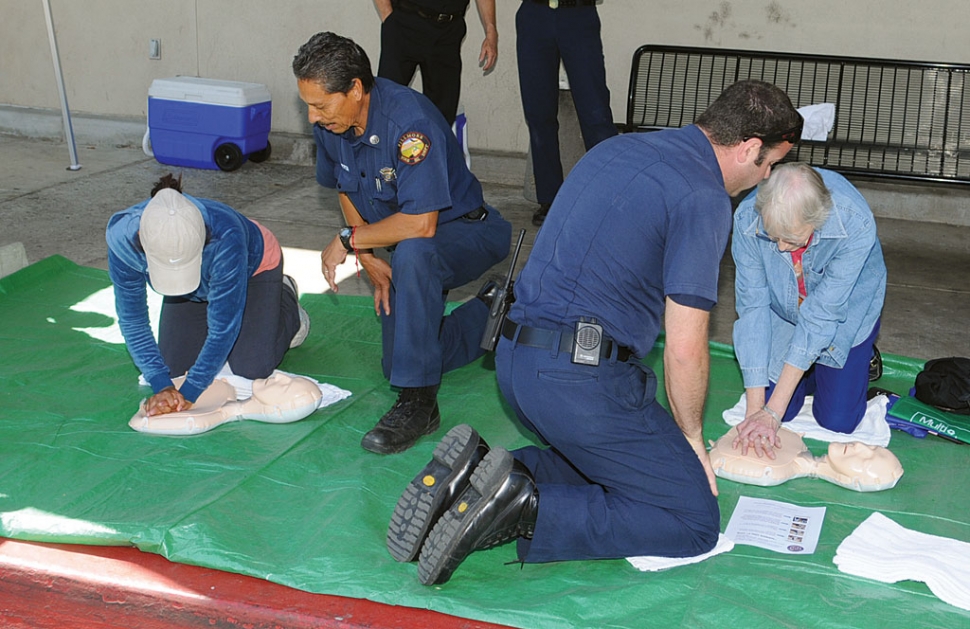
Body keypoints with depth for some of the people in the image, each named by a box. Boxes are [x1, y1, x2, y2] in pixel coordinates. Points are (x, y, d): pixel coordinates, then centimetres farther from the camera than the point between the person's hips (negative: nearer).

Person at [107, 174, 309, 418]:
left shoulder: (226, 236, -46)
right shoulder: (123, 239, -36)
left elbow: (223, 327, -36)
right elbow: (132, 321, -23)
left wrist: (188, 392, -35)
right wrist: (162, 386, -31)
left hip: (254, 266, -3)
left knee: (250, 368, -11)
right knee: (174, 366, 0)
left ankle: (284, 298, 17)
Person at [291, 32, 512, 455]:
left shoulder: (408, 120, -33)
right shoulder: (329, 123, -10)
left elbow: (421, 224, -38)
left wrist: (348, 241, -25)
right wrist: (369, 261, -5)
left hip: (465, 232, -8)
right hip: (401, 241, 8)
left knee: (412, 254, -42)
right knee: (397, 365, 10)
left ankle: (418, 403, -31)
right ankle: (492, 314, 32)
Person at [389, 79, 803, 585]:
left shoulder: (617, 146, 16)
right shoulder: (704, 198, -10)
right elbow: (684, 349, -12)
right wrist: (691, 438, 6)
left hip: (513, 360, 9)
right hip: (583, 377, -9)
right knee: (695, 521, 2)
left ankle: (475, 478, 3)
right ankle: (528, 511, -15)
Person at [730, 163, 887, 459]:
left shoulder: (856, 224, -38)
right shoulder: (748, 217, -32)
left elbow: (821, 315, -35)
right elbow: (752, 306, -27)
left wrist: (773, 412, -35)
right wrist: (754, 409, -31)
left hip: (847, 308, -2)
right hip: (783, 311, 2)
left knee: (837, 421, -6)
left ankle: (860, 359, 24)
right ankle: (807, 366, 25)